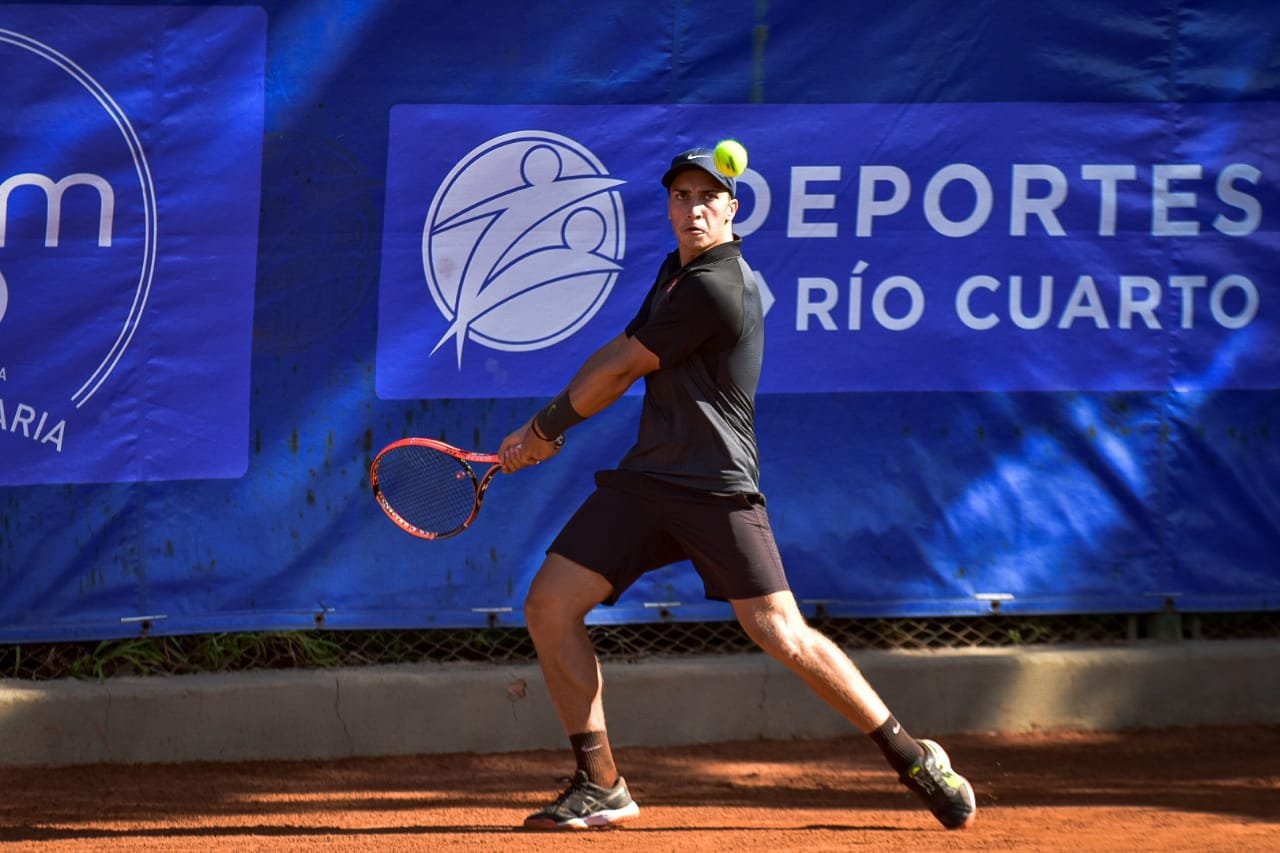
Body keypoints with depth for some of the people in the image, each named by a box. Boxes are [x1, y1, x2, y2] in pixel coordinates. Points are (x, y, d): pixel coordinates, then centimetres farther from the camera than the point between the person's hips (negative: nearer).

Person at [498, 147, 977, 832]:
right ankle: (600, 787, 4)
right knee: (549, 605, -3)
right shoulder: (676, 271, 14)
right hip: (646, 478, 9)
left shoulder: (715, 287, -16)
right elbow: (617, 360, 20)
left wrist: (547, 426, 4)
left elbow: (618, 368, -9)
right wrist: (543, 434, 10)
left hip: (717, 487, -9)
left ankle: (914, 759, 1)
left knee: (782, 634, -13)